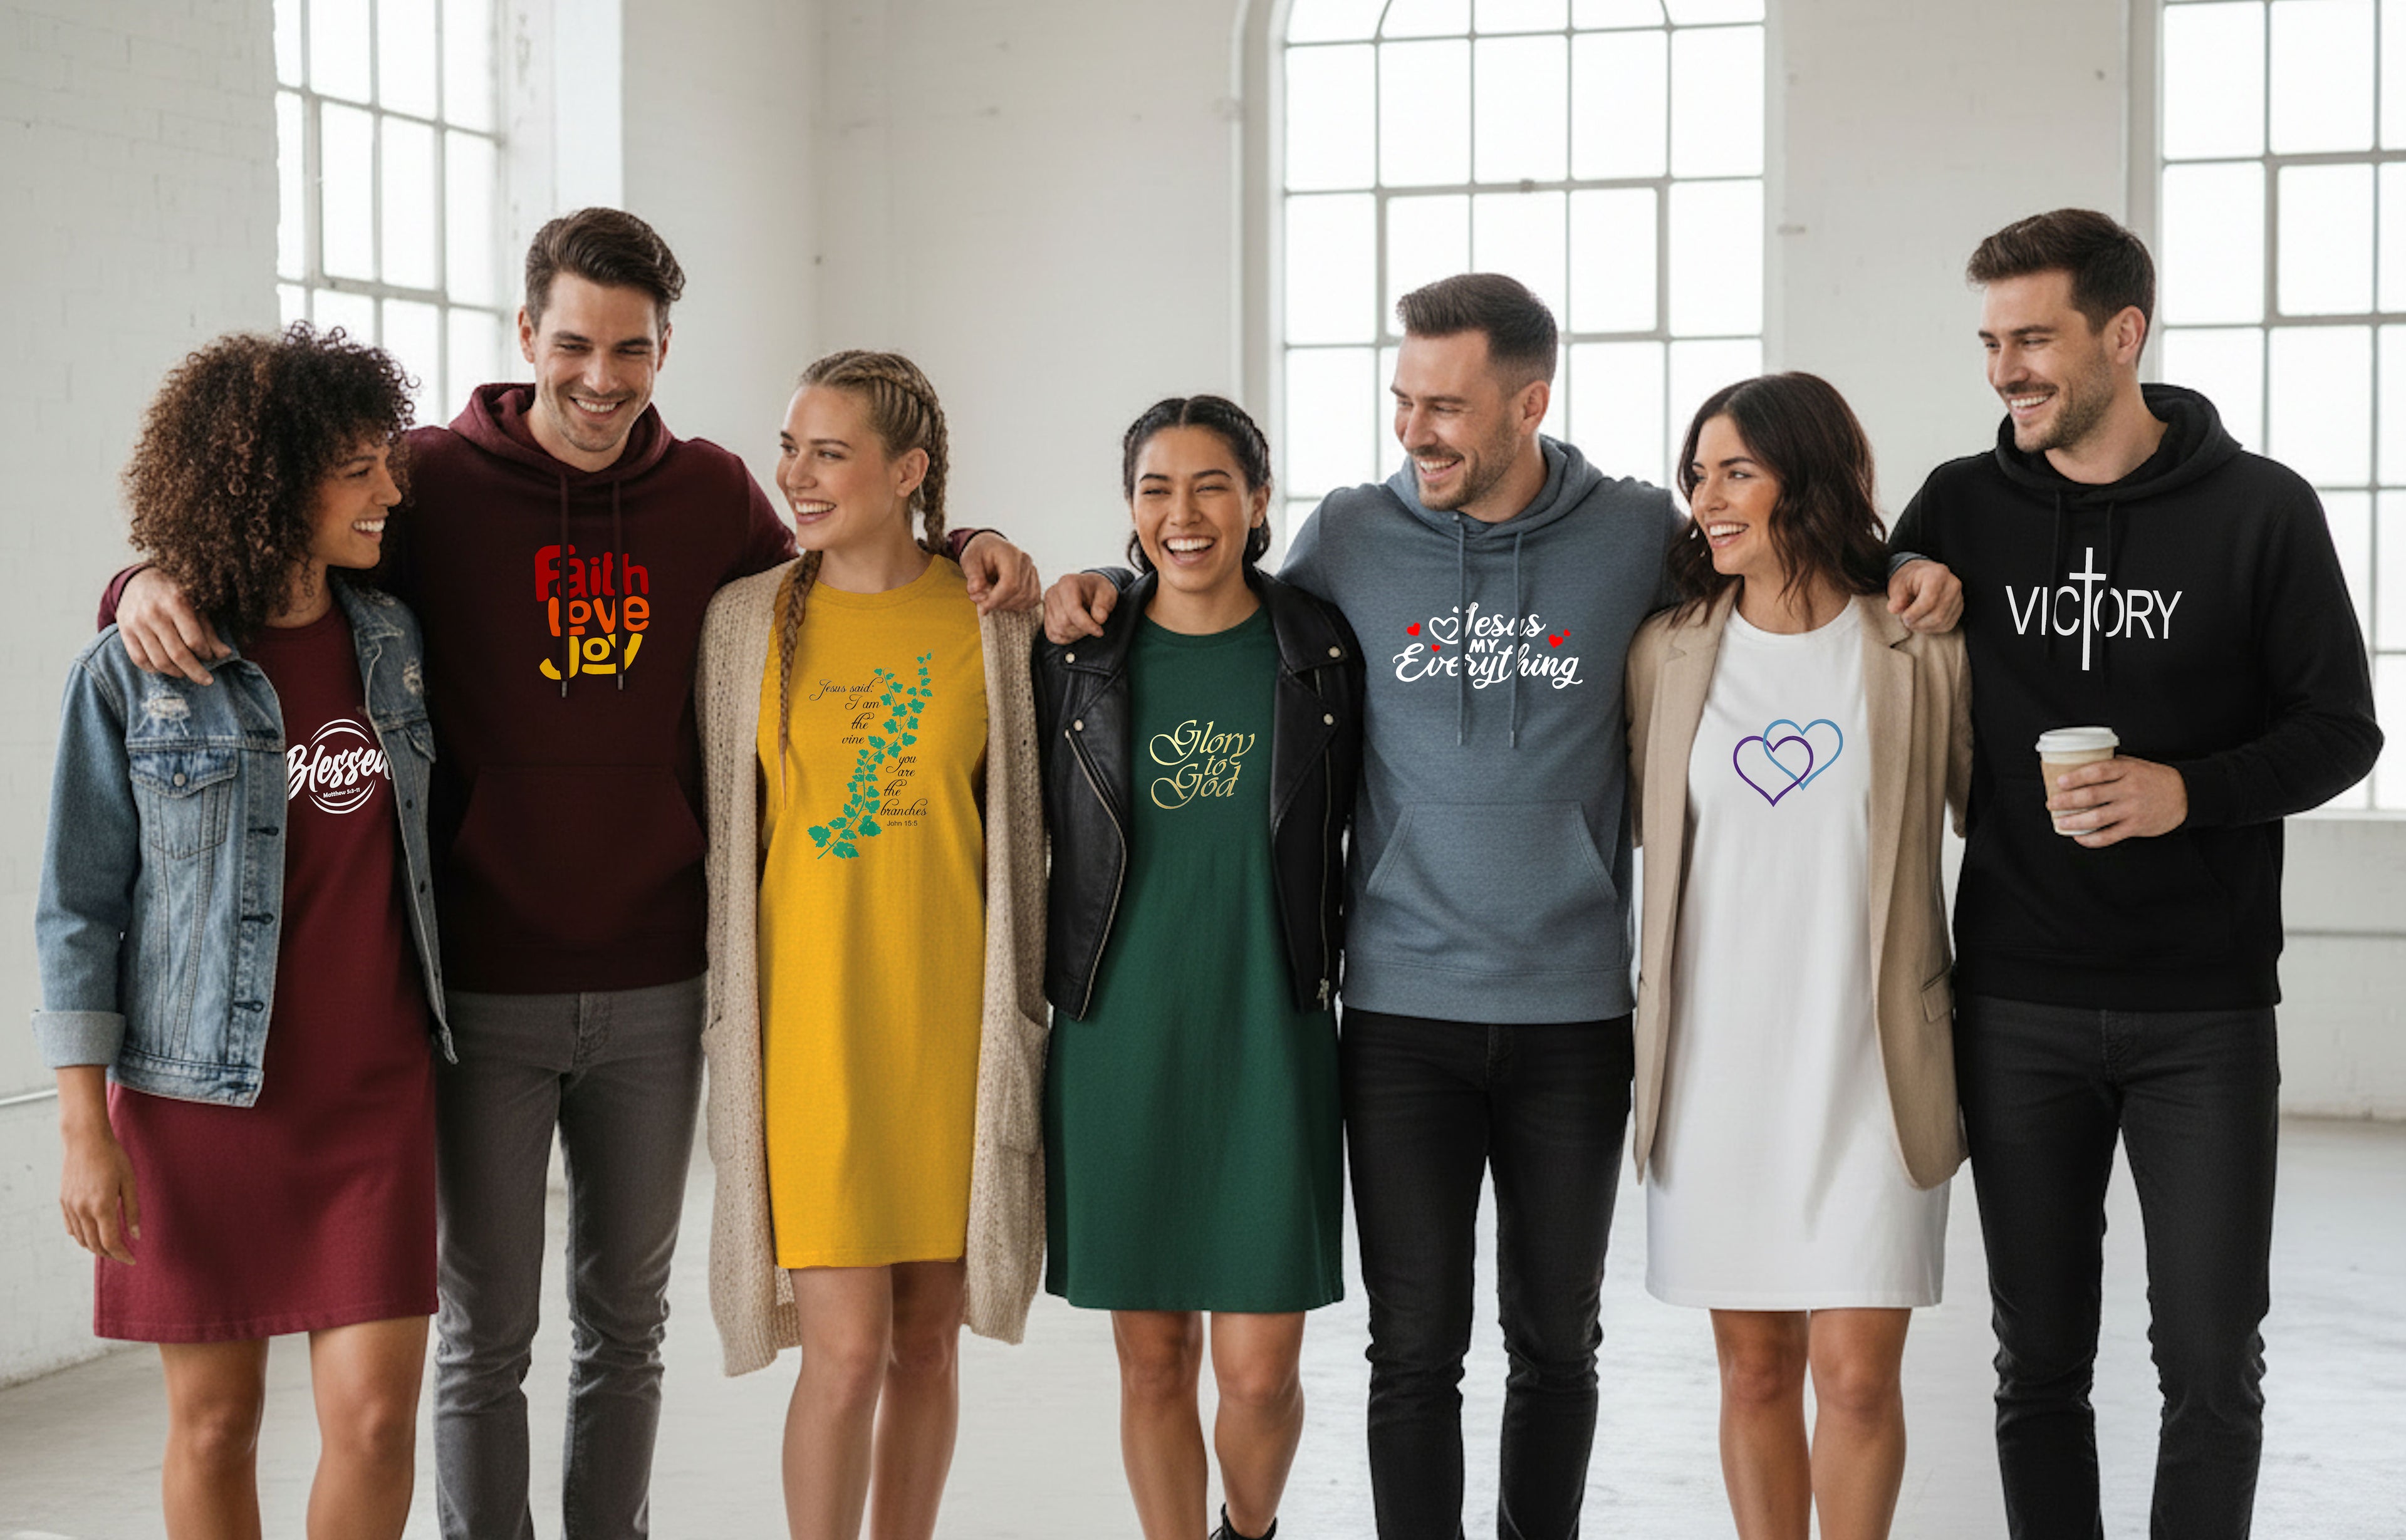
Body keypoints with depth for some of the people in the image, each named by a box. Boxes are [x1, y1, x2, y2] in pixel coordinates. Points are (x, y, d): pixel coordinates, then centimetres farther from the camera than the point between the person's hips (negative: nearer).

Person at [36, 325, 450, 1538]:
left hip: (376, 1085, 3)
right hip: (202, 1090, -2)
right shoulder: (129, 677, -8)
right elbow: (79, 911, -4)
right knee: (215, 1421, 6)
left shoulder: (393, 640, 3)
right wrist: (85, 1129, -7)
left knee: (374, 1415, -4)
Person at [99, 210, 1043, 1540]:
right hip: (484, 992, -3)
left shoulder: (714, 496, 6)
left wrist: (960, 569, 4)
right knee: (486, 1332, 4)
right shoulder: (434, 482, -4)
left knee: (628, 1317, 15)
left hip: (656, 991, 3)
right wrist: (155, 581, -21)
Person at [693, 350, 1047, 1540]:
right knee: (846, 1346, -6)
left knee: (926, 1339, 9)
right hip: (810, 1023, -1)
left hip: (950, 1020, 1)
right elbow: (723, 828, 8)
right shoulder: (746, 620, 2)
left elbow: (1021, 825, 9)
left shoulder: (993, 622, 2)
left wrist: (1017, 1011, 8)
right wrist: (733, 1021, 6)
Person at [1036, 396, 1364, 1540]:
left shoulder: (1321, 654, 1)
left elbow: (1353, 837, 10)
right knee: (1152, 1357, 7)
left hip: (1269, 1044, -1)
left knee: (1260, 1370, 0)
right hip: (1117, 1045, 1)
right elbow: (1036, 840, 14)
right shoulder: (1075, 654, 3)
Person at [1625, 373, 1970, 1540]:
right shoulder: (1668, 653, 5)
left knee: (1857, 1374, -3)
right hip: (1716, 1061, 2)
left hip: (1869, 1062, -2)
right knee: (1753, 1365, 9)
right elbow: (1611, 817, 18)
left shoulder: (1923, 650, -1)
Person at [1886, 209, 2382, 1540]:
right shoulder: (1961, 508, 4)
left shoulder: (2260, 508, -2)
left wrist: (2188, 791, -17)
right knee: (2039, 1362, 8)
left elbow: (2341, 730, -1)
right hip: (2017, 1006, 2)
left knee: (2211, 1363, 2)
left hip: (2204, 1010, -2)